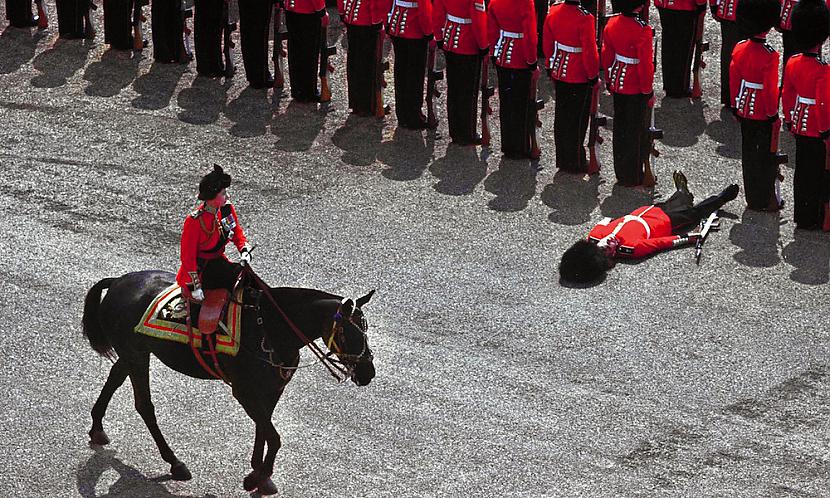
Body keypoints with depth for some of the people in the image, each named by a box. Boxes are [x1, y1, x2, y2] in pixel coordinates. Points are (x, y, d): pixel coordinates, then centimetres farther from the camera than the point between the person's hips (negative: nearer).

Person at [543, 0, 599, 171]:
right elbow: (589, 52, -20)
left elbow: (547, 43, 7)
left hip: (559, 73, 6)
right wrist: (593, 75, -6)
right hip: (580, 78, -6)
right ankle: (575, 163, 15)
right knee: (577, 120, 6)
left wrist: (551, 67, 20)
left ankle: (562, 159, 27)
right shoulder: (585, 18, -24)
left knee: (561, 117, 16)